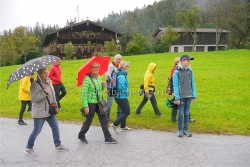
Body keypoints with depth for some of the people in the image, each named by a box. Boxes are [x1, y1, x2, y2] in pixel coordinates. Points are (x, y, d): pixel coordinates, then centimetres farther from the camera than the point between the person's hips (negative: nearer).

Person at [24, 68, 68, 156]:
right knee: (36, 131, 2)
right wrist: (44, 92, -28)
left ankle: (58, 145, 25)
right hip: (39, 113, -8)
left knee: (55, 127, 11)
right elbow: (33, 98, -23)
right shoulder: (35, 84, -16)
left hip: (50, 111, 8)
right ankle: (28, 148, 20)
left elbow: (52, 95, 16)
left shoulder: (48, 83, 9)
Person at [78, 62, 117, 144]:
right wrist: (85, 106, -21)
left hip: (99, 103, 7)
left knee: (104, 120, 6)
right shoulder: (87, 79, -15)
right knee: (88, 121, 8)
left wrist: (103, 86, -1)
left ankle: (108, 138, 13)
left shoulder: (99, 77, 7)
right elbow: (84, 93, -18)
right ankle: (81, 136, 30)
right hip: (91, 103, -6)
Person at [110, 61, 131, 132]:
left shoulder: (120, 74, 9)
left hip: (119, 96, 10)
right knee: (127, 112, -1)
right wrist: (126, 91, -11)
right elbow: (121, 87, -30)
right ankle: (115, 124, 3)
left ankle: (123, 126, 32)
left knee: (124, 111, 20)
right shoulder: (122, 76, -22)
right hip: (121, 97, -10)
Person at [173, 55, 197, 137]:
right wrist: (177, 98, -13)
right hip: (181, 96, -4)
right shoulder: (177, 72, -7)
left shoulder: (190, 71, 5)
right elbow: (175, 85, -9)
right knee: (181, 113, 4)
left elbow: (192, 84, 7)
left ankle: (185, 129, 21)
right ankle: (180, 130, 16)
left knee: (187, 113, 10)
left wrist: (194, 95, 3)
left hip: (189, 96, 4)